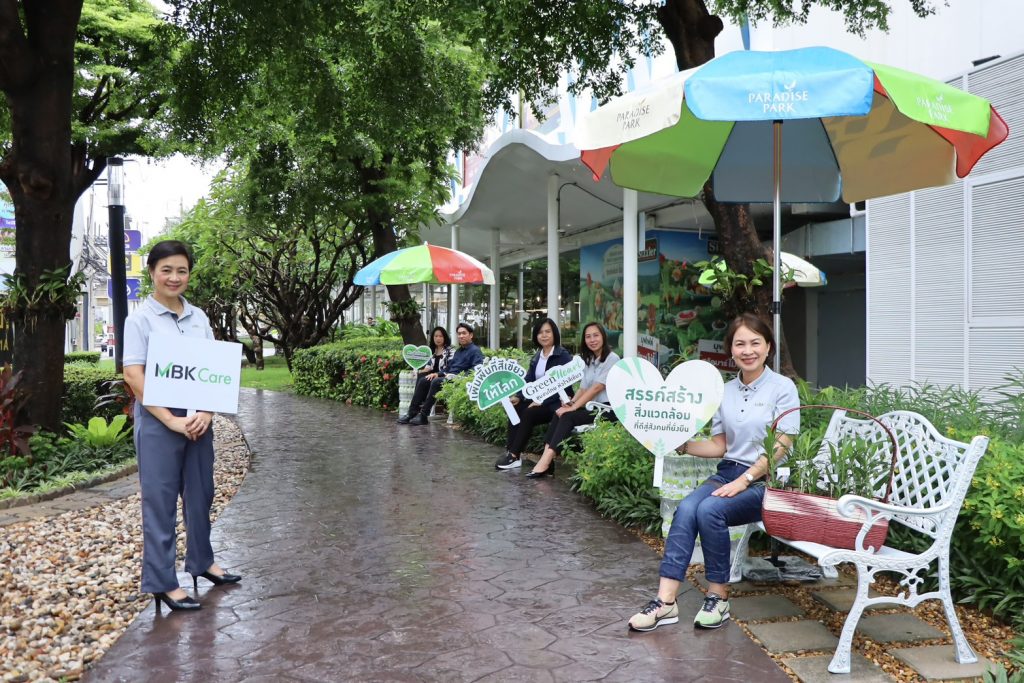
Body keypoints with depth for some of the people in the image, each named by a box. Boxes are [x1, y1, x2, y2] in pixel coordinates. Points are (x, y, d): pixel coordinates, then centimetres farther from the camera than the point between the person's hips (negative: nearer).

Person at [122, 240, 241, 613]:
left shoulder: (199, 317, 8)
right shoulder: (140, 319, -6)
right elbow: (133, 376, -12)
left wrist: (207, 412, -7)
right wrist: (171, 420, -17)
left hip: (198, 420, 5)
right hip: (158, 422, -5)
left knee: (200, 494, 15)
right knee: (160, 501, 2)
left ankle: (201, 561, 33)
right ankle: (162, 582, 12)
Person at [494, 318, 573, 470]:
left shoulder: (563, 356, -8)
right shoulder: (536, 357, 15)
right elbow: (529, 380, 9)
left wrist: (542, 401, -23)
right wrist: (518, 396, -10)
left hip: (556, 403, -7)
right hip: (538, 400, 7)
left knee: (528, 414, -28)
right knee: (515, 409, -18)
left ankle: (514, 456, -24)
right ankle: (510, 452, -23)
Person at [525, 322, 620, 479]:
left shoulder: (611, 358, -9)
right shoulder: (588, 360, 17)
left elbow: (597, 388, -17)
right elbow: (583, 388, 14)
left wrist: (574, 407, -19)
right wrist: (571, 403, -6)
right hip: (591, 407, 7)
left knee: (568, 417, -25)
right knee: (559, 414, -18)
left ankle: (546, 462, -31)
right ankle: (547, 460, -28)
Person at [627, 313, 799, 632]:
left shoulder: (782, 388, -3)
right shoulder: (725, 391, 12)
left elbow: (780, 448, -9)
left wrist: (744, 480, -17)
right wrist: (684, 445, -1)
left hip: (765, 480, -5)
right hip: (728, 472, 5)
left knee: (709, 509, -30)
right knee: (686, 508, -25)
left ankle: (718, 597, -13)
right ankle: (666, 601, -27)